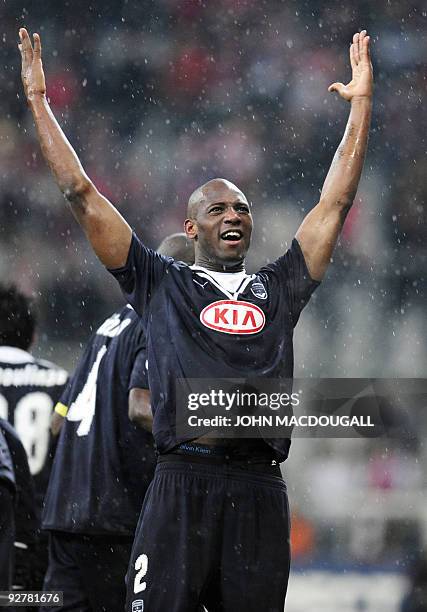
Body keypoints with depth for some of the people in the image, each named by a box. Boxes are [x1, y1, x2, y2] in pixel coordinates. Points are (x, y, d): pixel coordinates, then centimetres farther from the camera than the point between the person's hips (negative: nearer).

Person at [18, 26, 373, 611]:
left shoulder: (278, 288, 21)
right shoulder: (160, 283, 15)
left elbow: (336, 202, 24)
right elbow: (81, 195, 15)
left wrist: (361, 101, 25)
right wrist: (38, 99, 16)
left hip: (259, 491, 2)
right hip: (182, 483, -2)